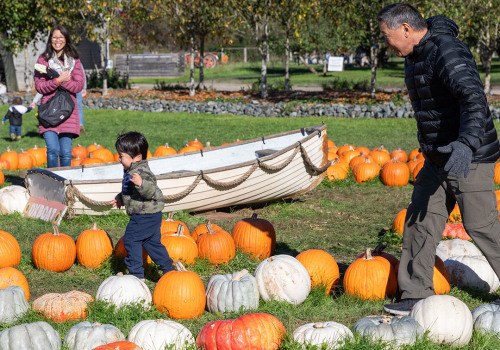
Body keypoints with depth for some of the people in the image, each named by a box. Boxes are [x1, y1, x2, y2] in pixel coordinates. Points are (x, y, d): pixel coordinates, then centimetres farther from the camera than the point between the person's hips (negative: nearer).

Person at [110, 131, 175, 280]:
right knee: (153, 242, 16)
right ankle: (169, 269, 22)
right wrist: (120, 199, 33)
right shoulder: (132, 170, 11)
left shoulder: (142, 172, -22)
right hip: (151, 214, 11)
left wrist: (141, 183, -46)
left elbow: (152, 192, -31)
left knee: (131, 239, -4)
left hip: (145, 216, -11)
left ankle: (136, 272, 2)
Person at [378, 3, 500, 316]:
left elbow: (474, 97, -35)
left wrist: (467, 143, -49)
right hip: (437, 160, 9)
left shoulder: (447, 52, -21)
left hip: (470, 158, -9)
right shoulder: (415, 57, 10)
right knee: (421, 222, 6)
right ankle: (417, 296, 12)